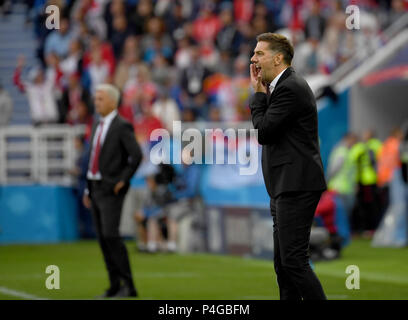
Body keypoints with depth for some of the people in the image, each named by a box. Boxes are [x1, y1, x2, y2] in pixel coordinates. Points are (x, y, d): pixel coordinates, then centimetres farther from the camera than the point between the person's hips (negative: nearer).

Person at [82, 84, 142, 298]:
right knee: (102, 238, 6)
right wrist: (88, 189, 17)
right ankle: (115, 286, 9)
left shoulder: (122, 126, -10)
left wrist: (123, 180, -15)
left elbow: (137, 155, -17)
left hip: (111, 190, -8)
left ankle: (128, 285, -12)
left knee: (111, 235, -16)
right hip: (95, 187, 8)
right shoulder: (98, 126, 16)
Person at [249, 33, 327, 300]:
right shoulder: (284, 85, 18)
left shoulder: (290, 88, -14)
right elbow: (266, 129, 17)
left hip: (297, 185, -11)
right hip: (286, 188, 11)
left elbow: (264, 132, -16)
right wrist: (262, 92, 9)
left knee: (294, 261, -13)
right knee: (283, 264, 11)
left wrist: (259, 93, -3)